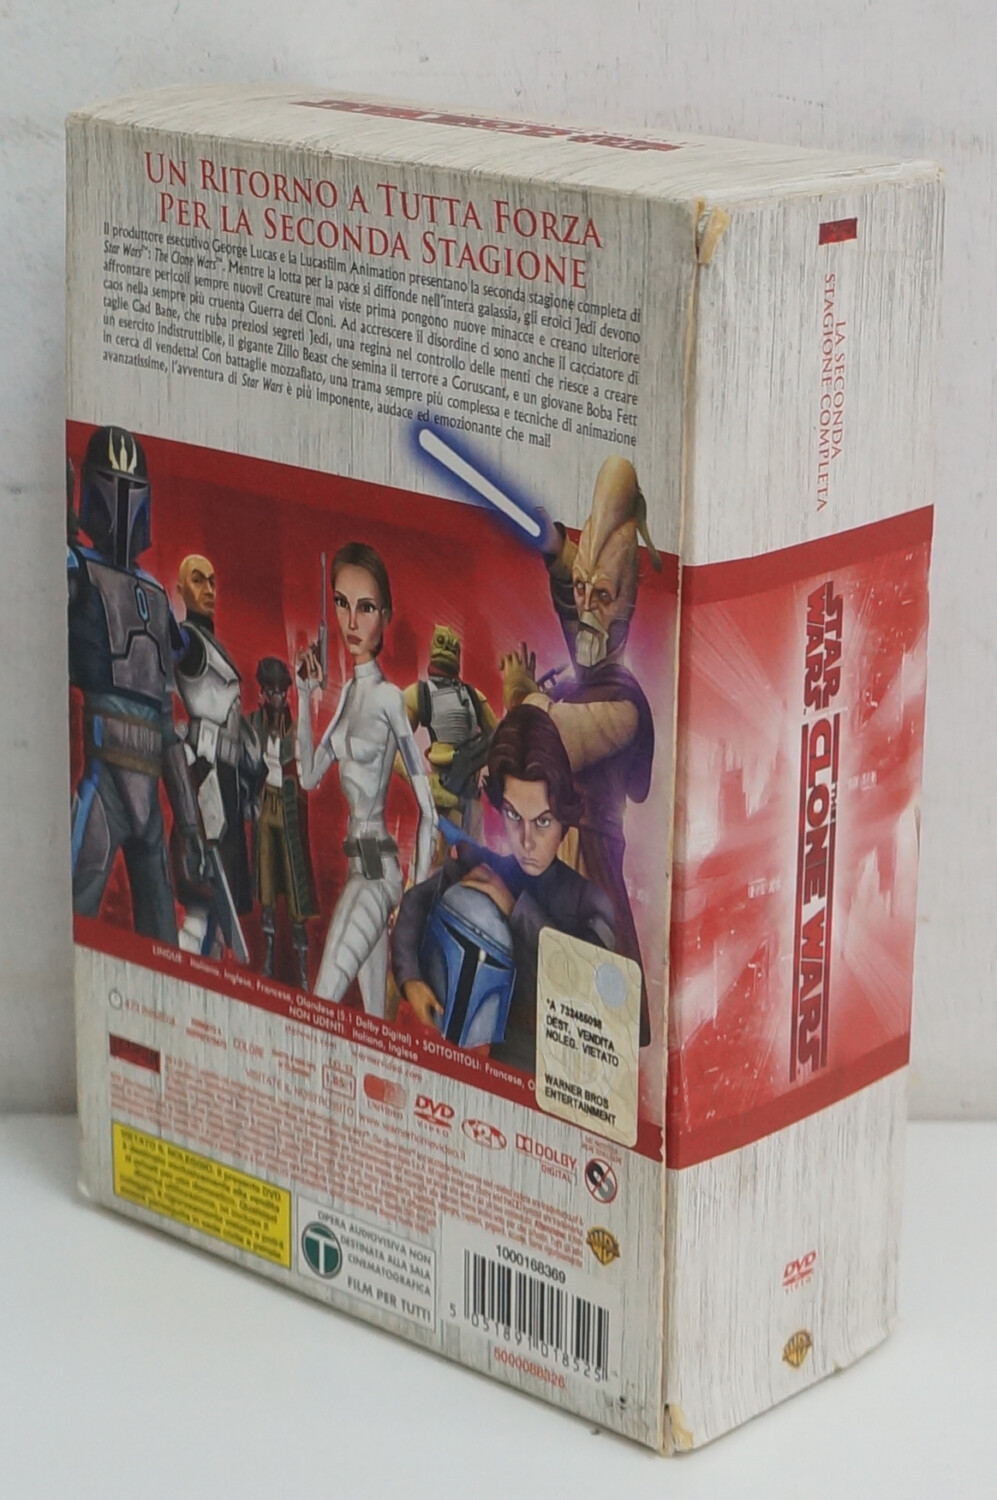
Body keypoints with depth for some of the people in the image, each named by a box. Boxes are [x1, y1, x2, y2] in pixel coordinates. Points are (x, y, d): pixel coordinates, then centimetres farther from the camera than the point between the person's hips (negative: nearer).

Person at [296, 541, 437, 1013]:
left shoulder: (390, 697, -12)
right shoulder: (348, 693, 12)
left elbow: (429, 810, -12)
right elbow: (308, 776, 19)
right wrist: (305, 696, 11)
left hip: (378, 870, -9)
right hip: (357, 865, 9)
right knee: (374, 1014, 10)